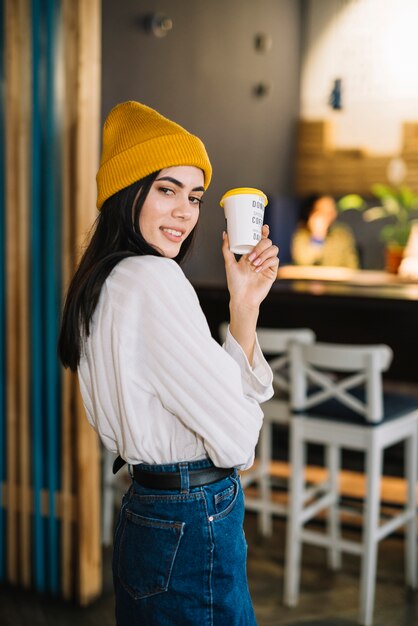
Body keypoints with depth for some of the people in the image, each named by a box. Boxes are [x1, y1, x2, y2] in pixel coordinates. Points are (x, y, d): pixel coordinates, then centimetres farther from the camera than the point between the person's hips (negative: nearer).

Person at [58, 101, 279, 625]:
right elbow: (235, 438, -18)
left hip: (142, 516, 10)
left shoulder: (105, 282, 11)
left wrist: (244, 304, -1)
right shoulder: (154, 278, -19)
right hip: (195, 526, -10)